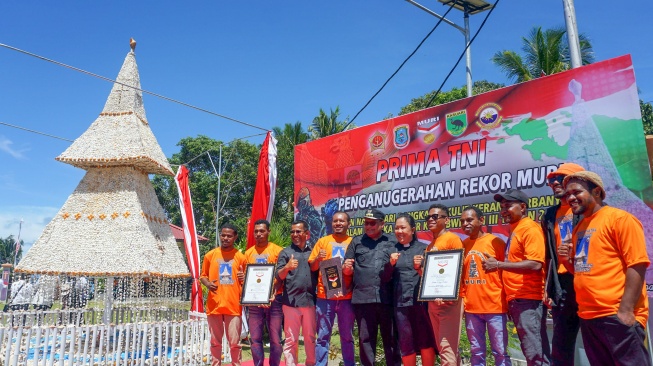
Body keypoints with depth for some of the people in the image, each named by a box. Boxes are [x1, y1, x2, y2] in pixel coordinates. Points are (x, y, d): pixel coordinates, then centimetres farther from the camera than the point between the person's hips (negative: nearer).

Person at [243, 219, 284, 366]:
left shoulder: (278, 250, -1)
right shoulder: (248, 253, 11)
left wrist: (273, 292, -17)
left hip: (274, 299, -3)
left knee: (275, 340, 1)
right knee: (255, 339, 5)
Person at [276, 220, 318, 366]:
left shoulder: (313, 252, 14)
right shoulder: (286, 252, 5)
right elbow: (278, 276, -1)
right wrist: (287, 267, -21)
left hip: (310, 300, 3)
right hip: (291, 301, -3)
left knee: (310, 337, 11)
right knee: (291, 339, 1)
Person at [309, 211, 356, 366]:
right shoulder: (323, 241, 7)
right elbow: (312, 267, 7)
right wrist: (318, 258, -13)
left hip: (346, 296, 0)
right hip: (325, 295, 0)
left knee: (347, 336, 10)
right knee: (323, 336, 4)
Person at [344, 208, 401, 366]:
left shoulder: (394, 241, 10)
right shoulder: (356, 242, 14)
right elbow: (347, 271, 14)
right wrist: (347, 268, -9)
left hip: (388, 298, -1)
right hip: (363, 298, 1)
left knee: (391, 338, 7)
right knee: (366, 339, 8)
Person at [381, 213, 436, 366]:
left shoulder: (423, 248, 4)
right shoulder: (392, 250, 9)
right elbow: (385, 278, 7)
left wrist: (420, 269, -16)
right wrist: (390, 264, -10)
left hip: (421, 301, -2)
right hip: (400, 303, 2)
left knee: (426, 341, 5)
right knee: (406, 343, 9)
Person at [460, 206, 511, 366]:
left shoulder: (495, 242, -5)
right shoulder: (463, 245, 9)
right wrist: (461, 301, 8)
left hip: (495, 306, -4)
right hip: (471, 308, 5)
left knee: (500, 352, 3)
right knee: (476, 352, 12)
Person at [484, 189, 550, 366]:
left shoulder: (530, 228, -10)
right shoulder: (515, 231, 18)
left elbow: (535, 264, -22)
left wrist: (499, 264, -20)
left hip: (528, 299, -10)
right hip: (516, 299, 10)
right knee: (531, 351, 15)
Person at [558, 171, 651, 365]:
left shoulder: (619, 218, -8)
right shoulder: (579, 228, 15)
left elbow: (637, 265, -15)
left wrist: (626, 310, -20)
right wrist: (568, 260, 3)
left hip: (616, 315, -8)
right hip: (587, 315, 8)